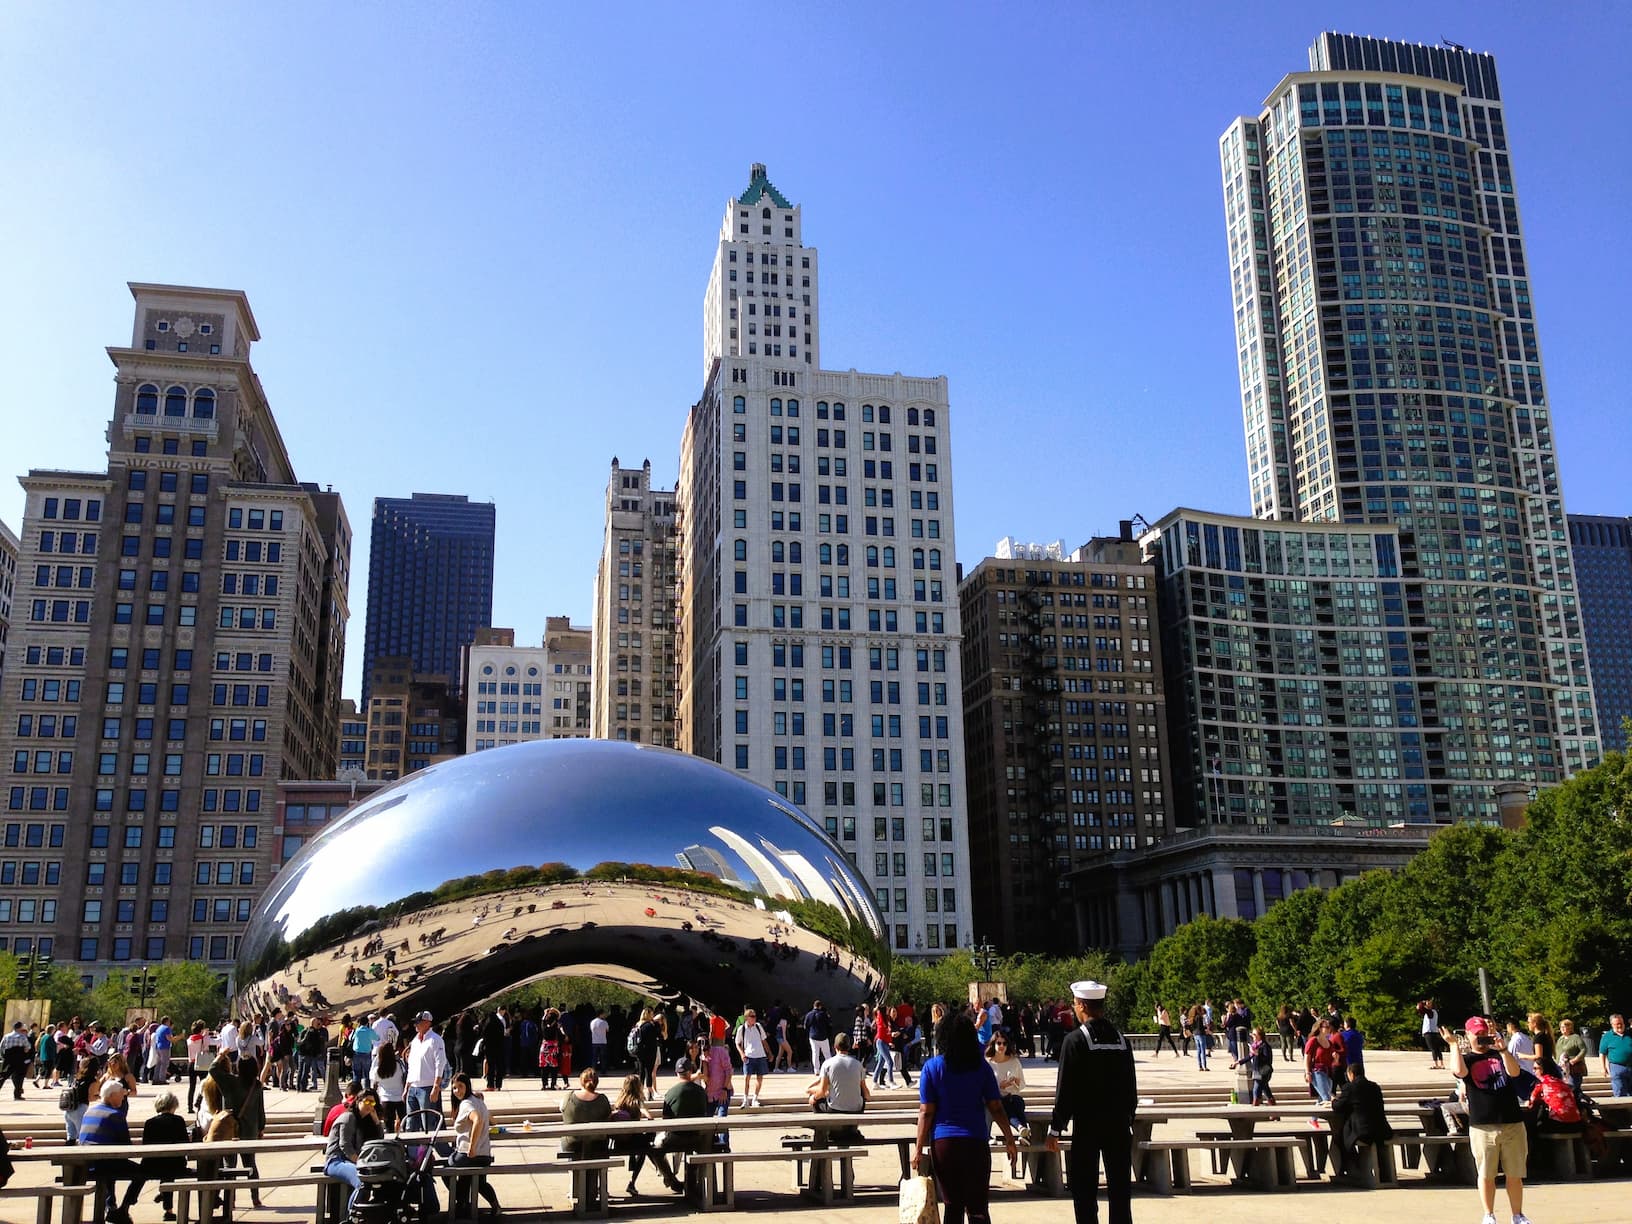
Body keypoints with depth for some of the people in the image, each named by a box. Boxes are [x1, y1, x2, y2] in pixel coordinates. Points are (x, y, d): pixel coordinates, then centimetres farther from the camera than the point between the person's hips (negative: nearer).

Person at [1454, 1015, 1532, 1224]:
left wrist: (1503, 1049, -20)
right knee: (1486, 1175, 5)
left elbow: (1514, 1072, -8)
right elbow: (1458, 1070, -18)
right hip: (1482, 1126, -1)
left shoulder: (1500, 1054, 11)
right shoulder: (1466, 1059, 6)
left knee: (1514, 1175, 8)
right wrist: (1454, 1044, -11)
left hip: (1512, 1123, 2)